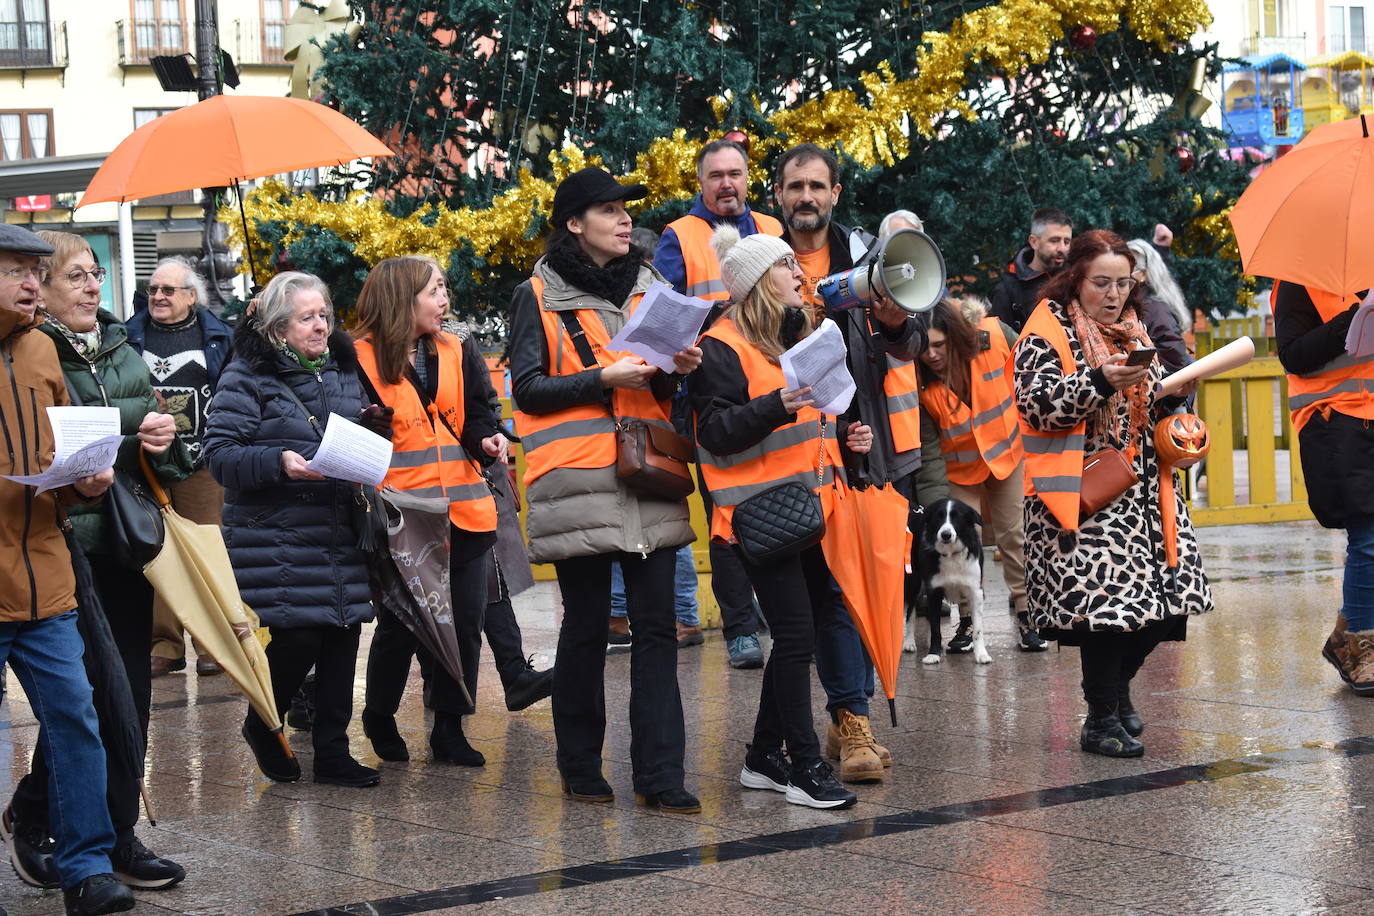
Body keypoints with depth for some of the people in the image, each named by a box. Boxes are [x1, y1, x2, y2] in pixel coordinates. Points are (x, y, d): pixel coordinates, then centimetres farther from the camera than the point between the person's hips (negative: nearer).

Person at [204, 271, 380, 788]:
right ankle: (263, 726, 19)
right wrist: (279, 463, -24)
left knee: (341, 641, 4)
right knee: (296, 640, -9)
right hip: (276, 540, -6)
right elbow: (222, 454, -11)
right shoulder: (247, 377, -5)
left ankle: (332, 752, 14)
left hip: (341, 539, 6)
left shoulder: (344, 373, 15)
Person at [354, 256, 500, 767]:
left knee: (464, 623, 5)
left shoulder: (454, 353, 11)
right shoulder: (362, 358, -5)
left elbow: (477, 414, 12)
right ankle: (379, 717, 26)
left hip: (463, 511, 5)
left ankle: (449, 729, 17)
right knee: (400, 625, 2)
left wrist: (486, 439, -7)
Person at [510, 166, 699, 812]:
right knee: (586, 626, 2)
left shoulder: (649, 286, 18)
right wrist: (605, 378, -14)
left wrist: (677, 369, -1)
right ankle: (580, 767, 14)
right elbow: (528, 389, -4)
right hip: (578, 482, -4)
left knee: (656, 626, -2)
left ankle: (659, 776, -2)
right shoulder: (539, 296, 3)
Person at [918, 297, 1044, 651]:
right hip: (962, 465, 0)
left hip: (1009, 449, 0)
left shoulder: (994, 336, -25)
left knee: (1015, 535, 4)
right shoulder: (919, 380, -22)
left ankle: (1025, 616, 12)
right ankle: (966, 621, 12)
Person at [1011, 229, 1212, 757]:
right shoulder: (1046, 333, -2)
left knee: (1162, 595, 2)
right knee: (1105, 594, -14)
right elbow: (1038, 402, -15)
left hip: (1141, 489, 7)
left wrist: (1173, 393, 5)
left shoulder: (1132, 332, 19)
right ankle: (1101, 721, -3)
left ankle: (1117, 688, 26)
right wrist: (1100, 382, -25)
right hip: (1080, 492, -7)